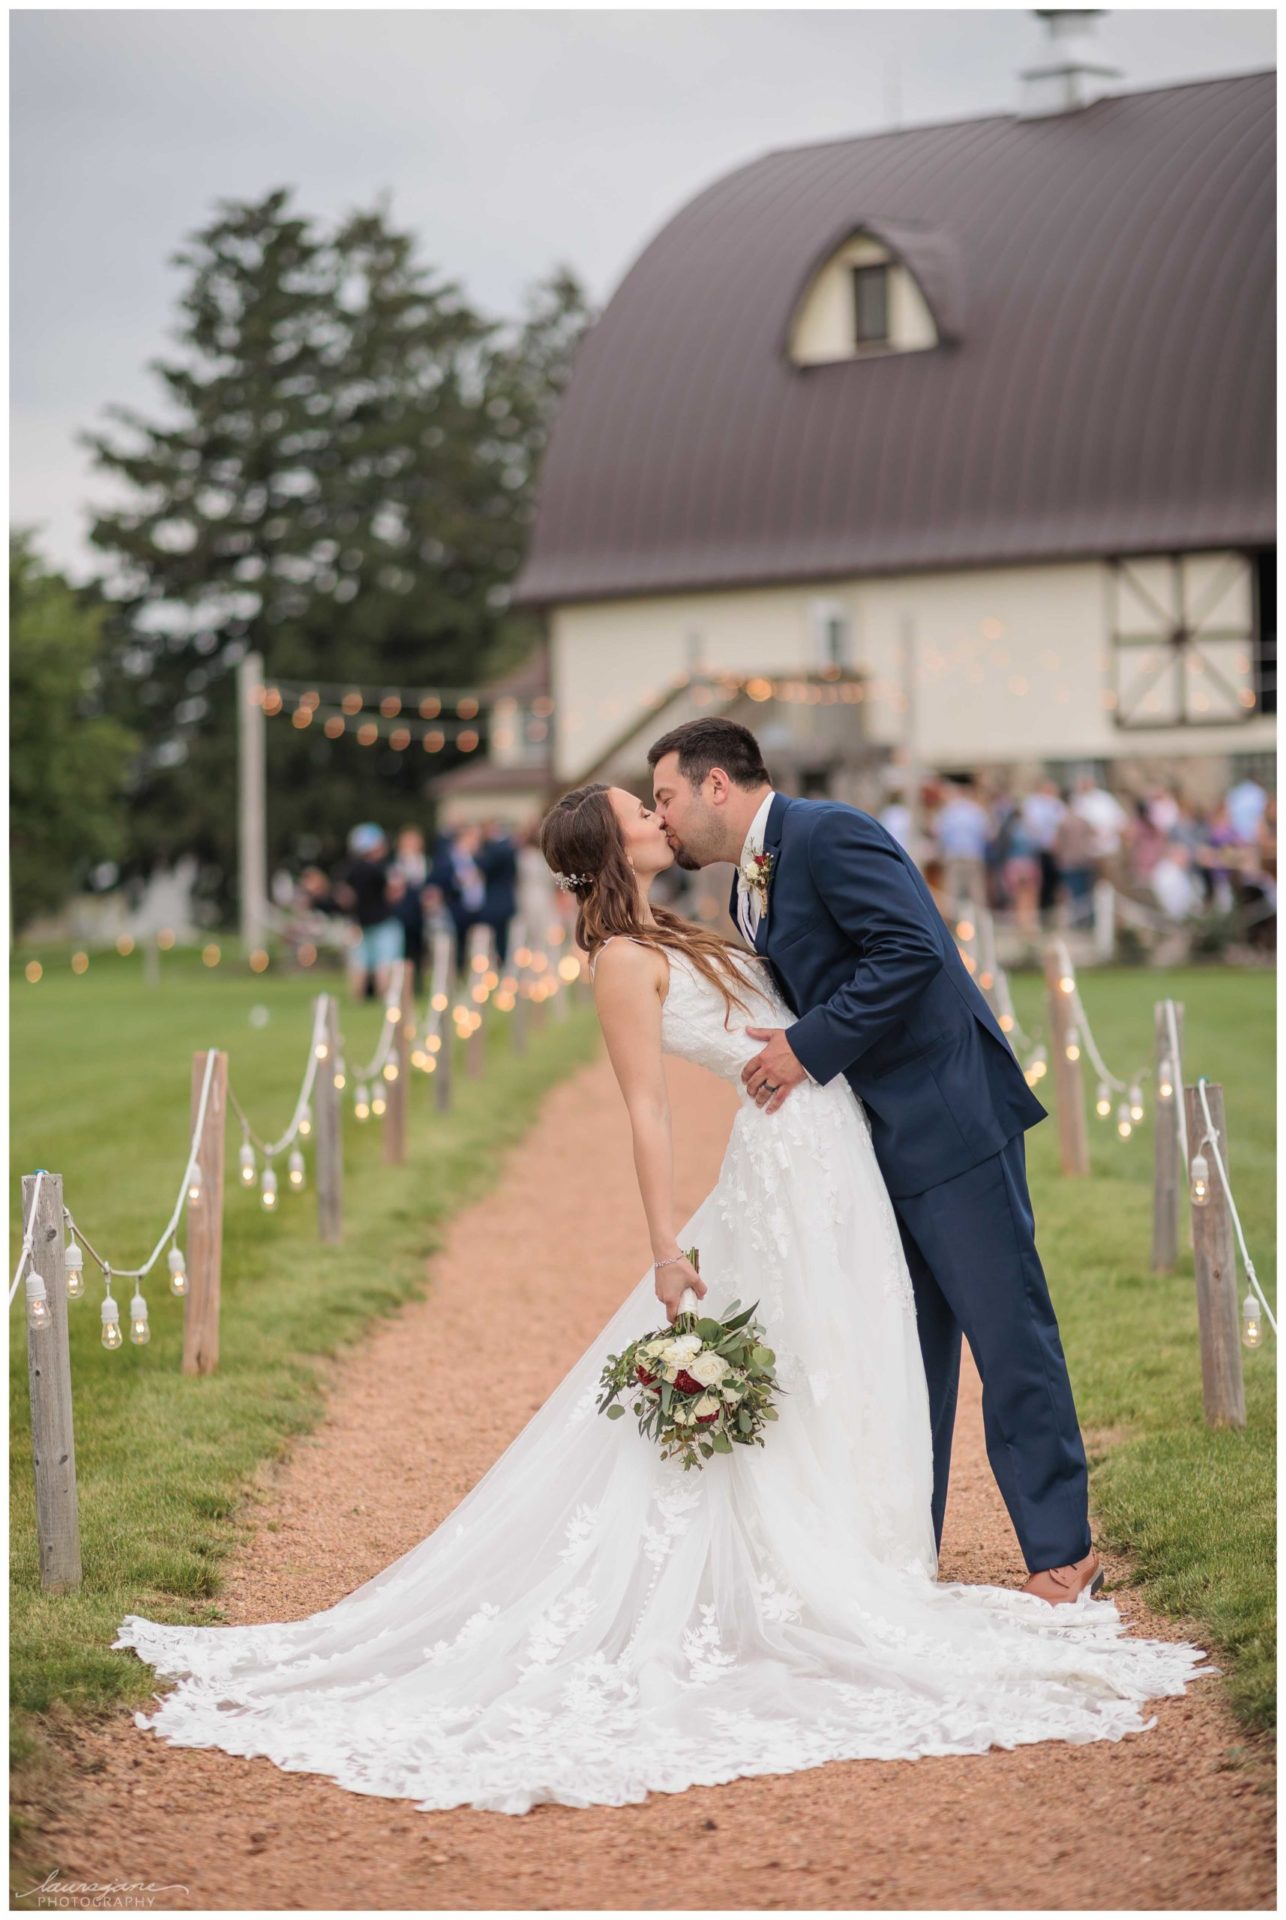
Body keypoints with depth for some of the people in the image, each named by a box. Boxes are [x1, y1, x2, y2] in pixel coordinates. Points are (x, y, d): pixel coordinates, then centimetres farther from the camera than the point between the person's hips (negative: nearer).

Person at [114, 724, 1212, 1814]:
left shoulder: (682, 936, 17)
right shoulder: (622, 957, -9)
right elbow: (647, 1108, -16)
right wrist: (668, 1249, -19)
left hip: (836, 1168, 9)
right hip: (785, 1168, -9)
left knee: (839, 1391, 12)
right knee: (786, 1398, -4)